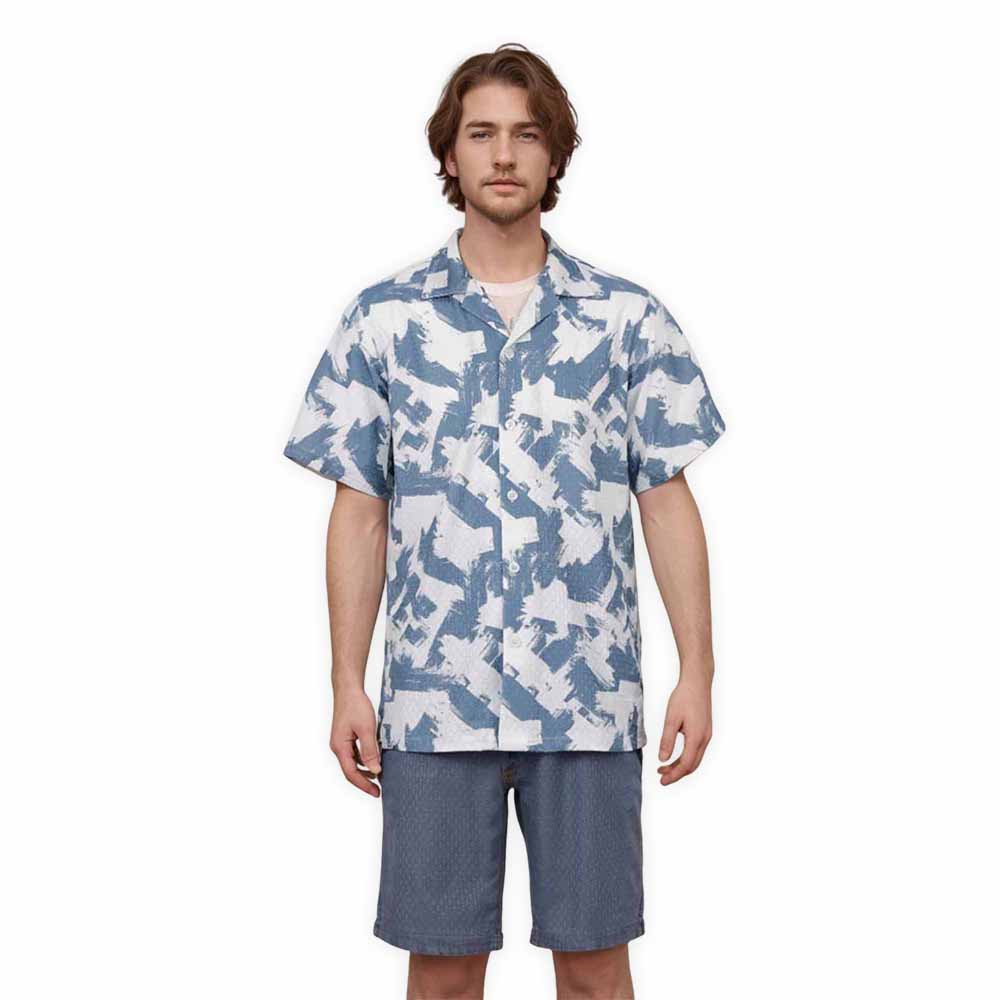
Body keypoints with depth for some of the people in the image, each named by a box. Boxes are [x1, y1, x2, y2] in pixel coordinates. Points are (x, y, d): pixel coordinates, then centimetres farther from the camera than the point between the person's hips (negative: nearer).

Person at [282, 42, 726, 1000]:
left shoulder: (628, 317, 4)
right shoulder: (384, 318, 5)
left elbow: (667, 501, 5)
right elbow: (359, 512, 5)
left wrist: (696, 672, -1)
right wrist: (347, 687, 1)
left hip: (590, 699, 0)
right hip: (435, 700, 1)